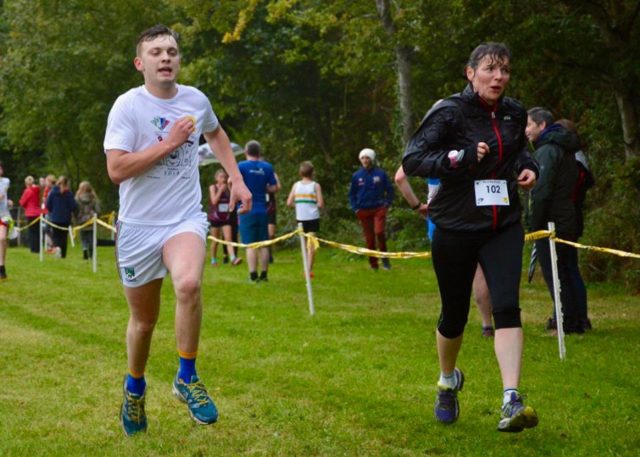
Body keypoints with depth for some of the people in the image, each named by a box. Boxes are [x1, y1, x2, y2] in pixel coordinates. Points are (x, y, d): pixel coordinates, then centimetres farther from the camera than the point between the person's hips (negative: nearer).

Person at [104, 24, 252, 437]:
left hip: (186, 220, 1)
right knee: (144, 320, 9)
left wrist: (237, 180, 19)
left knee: (189, 284, -30)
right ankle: (135, 387, 39)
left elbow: (216, 134, 27)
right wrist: (169, 142, -19)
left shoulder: (196, 100, 3)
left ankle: (187, 377, -12)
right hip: (139, 226, -1)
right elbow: (116, 169, -21)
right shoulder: (127, 106, -10)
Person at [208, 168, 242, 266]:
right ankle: (213, 260, 20)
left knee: (228, 239, -11)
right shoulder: (213, 187, -2)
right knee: (215, 241, 7)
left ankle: (233, 258, -24)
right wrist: (220, 190, -14)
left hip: (226, 217, 2)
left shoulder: (228, 187, 6)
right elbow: (214, 201, -15)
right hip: (215, 217, -2)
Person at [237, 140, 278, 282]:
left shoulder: (241, 166, -5)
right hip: (262, 211, 3)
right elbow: (274, 188, 4)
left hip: (247, 211, -3)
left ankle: (253, 275, -9)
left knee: (250, 245, -4)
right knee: (263, 244, 9)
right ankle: (264, 274, 11)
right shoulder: (267, 167, 3)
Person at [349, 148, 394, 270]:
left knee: (379, 231, -20)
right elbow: (352, 194, 12)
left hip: (379, 208, -2)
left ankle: (384, 257, 0)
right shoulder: (356, 176, 2)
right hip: (364, 210, 2)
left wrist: (387, 204, -1)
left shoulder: (380, 173, -2)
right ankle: (373, 264, 14)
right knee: (369, 238, 5)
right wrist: (355, 208, 4)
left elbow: (389, 189, 6)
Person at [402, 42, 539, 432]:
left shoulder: (514, 113, 5)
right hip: (456, 228, -3)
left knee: (507, 307, -16)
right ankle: (448, 381, 39)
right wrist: (459, 158, -28)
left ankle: (512, 403, -21)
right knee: (454, 315, 10)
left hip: (503, 227, 3)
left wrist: (528, 165, 3)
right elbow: (411, 161, -16)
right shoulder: (450, 113, -11)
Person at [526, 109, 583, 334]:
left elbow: (541, 192, -21)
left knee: (555, 275, -4)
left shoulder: (547, 151, -14)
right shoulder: (566, 150, 17)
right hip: (568, 220, 10)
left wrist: (534, 225, -15)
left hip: (551, 223, -10)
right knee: (567, 273, 14)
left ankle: (568, 323, -3)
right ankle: (575, 321, 19)